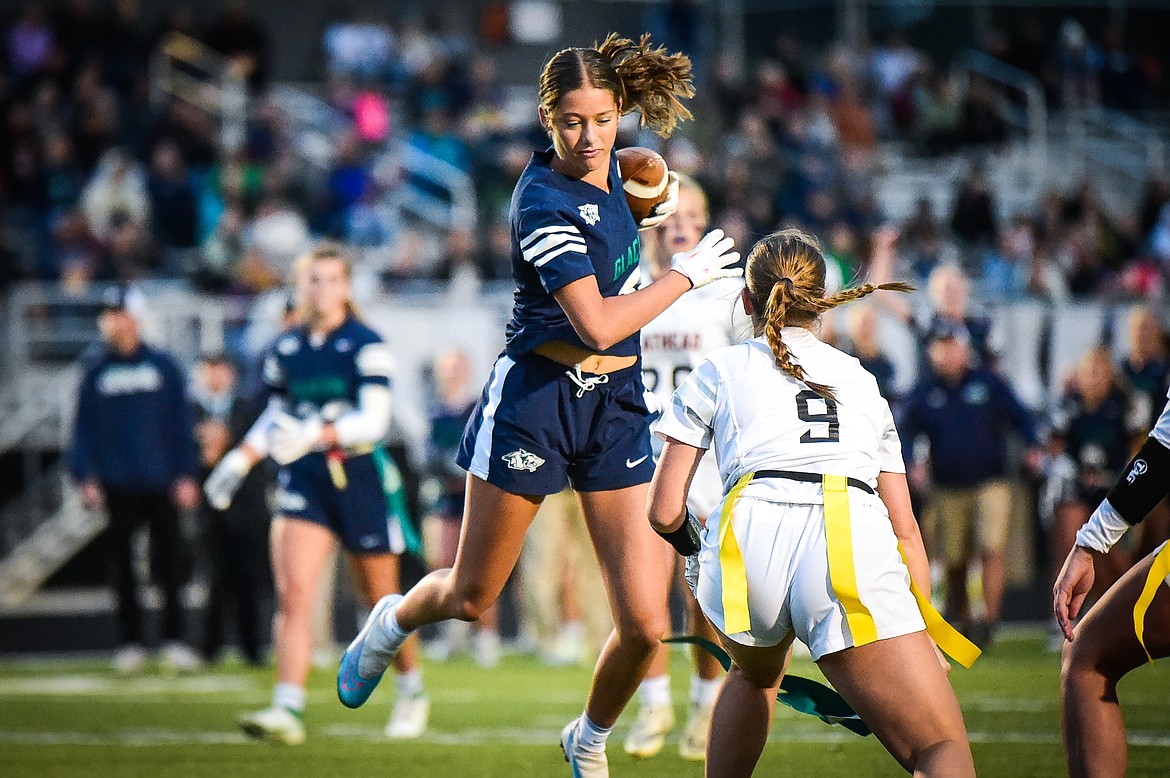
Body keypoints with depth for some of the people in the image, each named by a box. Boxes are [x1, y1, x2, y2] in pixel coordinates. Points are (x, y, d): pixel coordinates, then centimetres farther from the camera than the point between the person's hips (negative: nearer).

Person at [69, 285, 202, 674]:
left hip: (160, 481, -1)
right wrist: (86, 477, -2)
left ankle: (174, 639, 2)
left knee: (170, 560, -4)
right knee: (122, 563, 4)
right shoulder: (95, 371, 6)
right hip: (117, 484, 1)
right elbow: (84, 428, 6)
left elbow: (181, 422, 5)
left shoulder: (163, 366, 3)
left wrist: (186, 474, -1)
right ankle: (130, 642, 10)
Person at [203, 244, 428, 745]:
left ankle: (412, 691, 35)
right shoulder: (286, 348, 7)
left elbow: (374, 418, -17)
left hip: (360, 477, -3)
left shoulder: (366, 345, -8)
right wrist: (240, 459, 10)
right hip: (303, 479, 3)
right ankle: (287, 710, -21)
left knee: (382, 599, 11)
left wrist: (315, 434, -30)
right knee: (293, 592, -15)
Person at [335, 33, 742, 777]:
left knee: (645, 624, -5)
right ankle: (392, 622, 46)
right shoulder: (544, 202, -19)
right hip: (536, 399, -5)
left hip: (619, 407, 5)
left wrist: (647, 215, 14)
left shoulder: (608, 168, 4)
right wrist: (688, 275, -16)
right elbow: (597, 325, -26)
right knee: (471, 599, 10)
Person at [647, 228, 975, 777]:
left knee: (754, 674, 37)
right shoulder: (861, 381, 31)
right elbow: (904, 526, 26)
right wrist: (925, 641, 30)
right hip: (854, 548, -1)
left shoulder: (720, 369, 25)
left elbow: (665, 511, 20)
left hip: (750, 538, 1)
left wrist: (692, 544, 43)